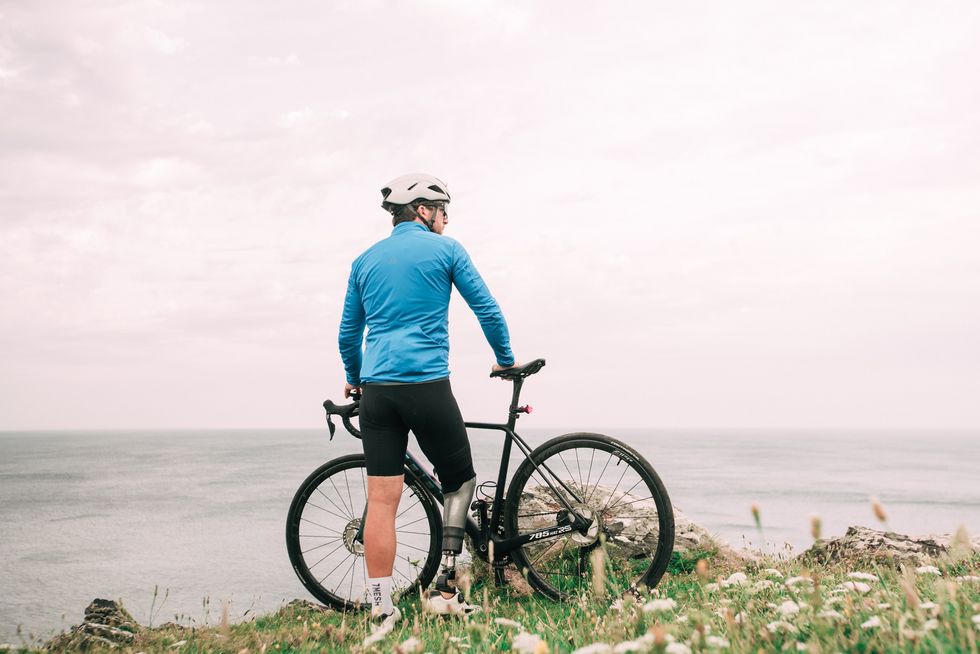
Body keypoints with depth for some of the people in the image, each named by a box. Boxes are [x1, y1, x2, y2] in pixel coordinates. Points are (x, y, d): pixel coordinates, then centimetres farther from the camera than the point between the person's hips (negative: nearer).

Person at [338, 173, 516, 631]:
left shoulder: (365, 261, 17)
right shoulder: (444, 250, 5)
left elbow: (348, 334, 21)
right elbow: (487, 310, 6)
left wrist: (354, 380, 37)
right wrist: (506, 361, 20)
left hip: (376, 389, 4)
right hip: (427, 384, -4)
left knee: (381, 499, 1)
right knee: (459, 482, 13)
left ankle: (381, 610, 2)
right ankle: (444, 591, 8)